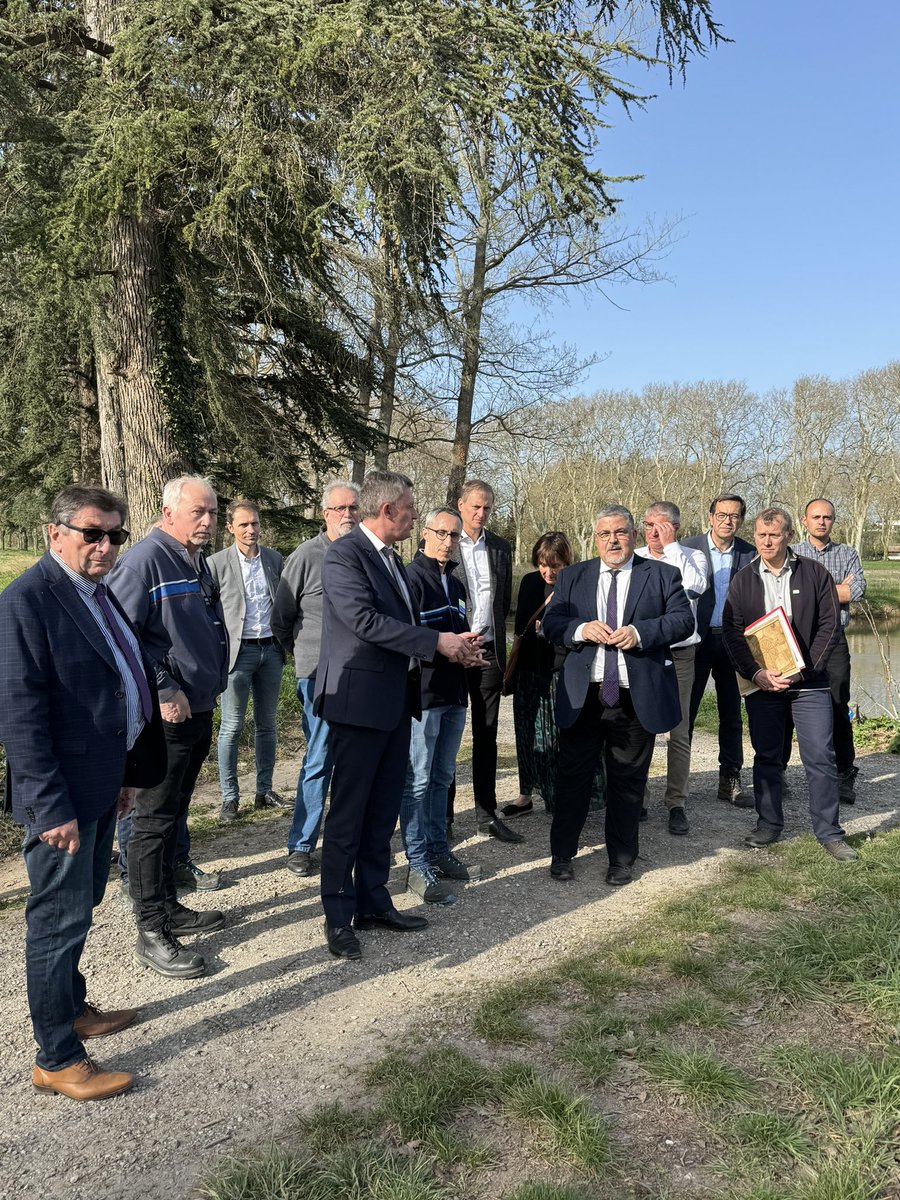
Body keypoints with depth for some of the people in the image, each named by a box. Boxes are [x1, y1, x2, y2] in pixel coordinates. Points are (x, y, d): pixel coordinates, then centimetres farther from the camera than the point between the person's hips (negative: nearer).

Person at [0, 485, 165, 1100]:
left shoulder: (98, 594, 10)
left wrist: (125, 773, 16)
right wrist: (52, 807, -22)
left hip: (102, 786, 9)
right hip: (62, 794, -8)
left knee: (81, 906, 22)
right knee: (59, 919, 5)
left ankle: (73, 1008, 41)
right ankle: (57, 1058, 20)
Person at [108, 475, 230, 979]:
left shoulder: (198, 563, 12)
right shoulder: (145, 560, -16)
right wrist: (164, 691, -20)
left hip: (199, 710, 9)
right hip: (167, 715, -9)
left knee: (173, 816, 19)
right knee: (153, 822, 1)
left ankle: (168, 906, 33)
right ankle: (152, 934, 11)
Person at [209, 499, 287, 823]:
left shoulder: (275, 559, 7)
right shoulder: (216, 563, -4)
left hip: (271, 649, 4)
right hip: (238, 651, -4)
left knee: (267, 724, 12)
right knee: (232, 727, -1)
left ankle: (264, 790, 23)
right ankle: (229, 798, 9)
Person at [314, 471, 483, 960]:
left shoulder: (390, 558, 15)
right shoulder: (344, 555, -13)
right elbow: (366, 620, -24)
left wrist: (452, 645, 3)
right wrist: (436, 642, -21)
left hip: (395, 701, 9)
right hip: (359, 701, -9)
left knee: (383, 810, 15)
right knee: (348, 813, 2)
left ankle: (373, 903, 28)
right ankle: (338, 916, 15)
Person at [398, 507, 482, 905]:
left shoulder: (455, 584, 17)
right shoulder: (411, 577, -9)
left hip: (454, 694, 8)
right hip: (422, 693, -8)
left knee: (442, 777, 16)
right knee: (417, 780, -2)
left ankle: (438, 852, 27)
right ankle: (418, 866, 5)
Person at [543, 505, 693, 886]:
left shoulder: (663, 575, 5)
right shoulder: (572, 577, 10)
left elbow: (684, 620, -4)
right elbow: (551, 623, 3)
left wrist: (640, 632, -19)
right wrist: (580, 629, -17)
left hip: (637, 698, -1)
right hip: (581, 696, 1)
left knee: (627, 781, 10)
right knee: (573, 776, 9)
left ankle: (621, 859, 26)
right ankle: (562, 854, 24)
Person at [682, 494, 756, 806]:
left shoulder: (750, 554, 2)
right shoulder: (688, 547, -5)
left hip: (733, 641, 3)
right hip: (697, 639, -2)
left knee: (732, 714, 9)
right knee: (685, 711, 4)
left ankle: (730, 780, 19)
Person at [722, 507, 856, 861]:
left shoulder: (814, 574, 1)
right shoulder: (743, 580, 6)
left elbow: (830, 624, -2)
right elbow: (731, 632, 2)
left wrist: (803, 669, -12)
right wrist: (756, 673, -11)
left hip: (808, 682, -1)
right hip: (761, 682, 2)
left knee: (821, 756, -1)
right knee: (766, 756, 10)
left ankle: (829, 832, 11)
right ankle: (769, 825, 23)